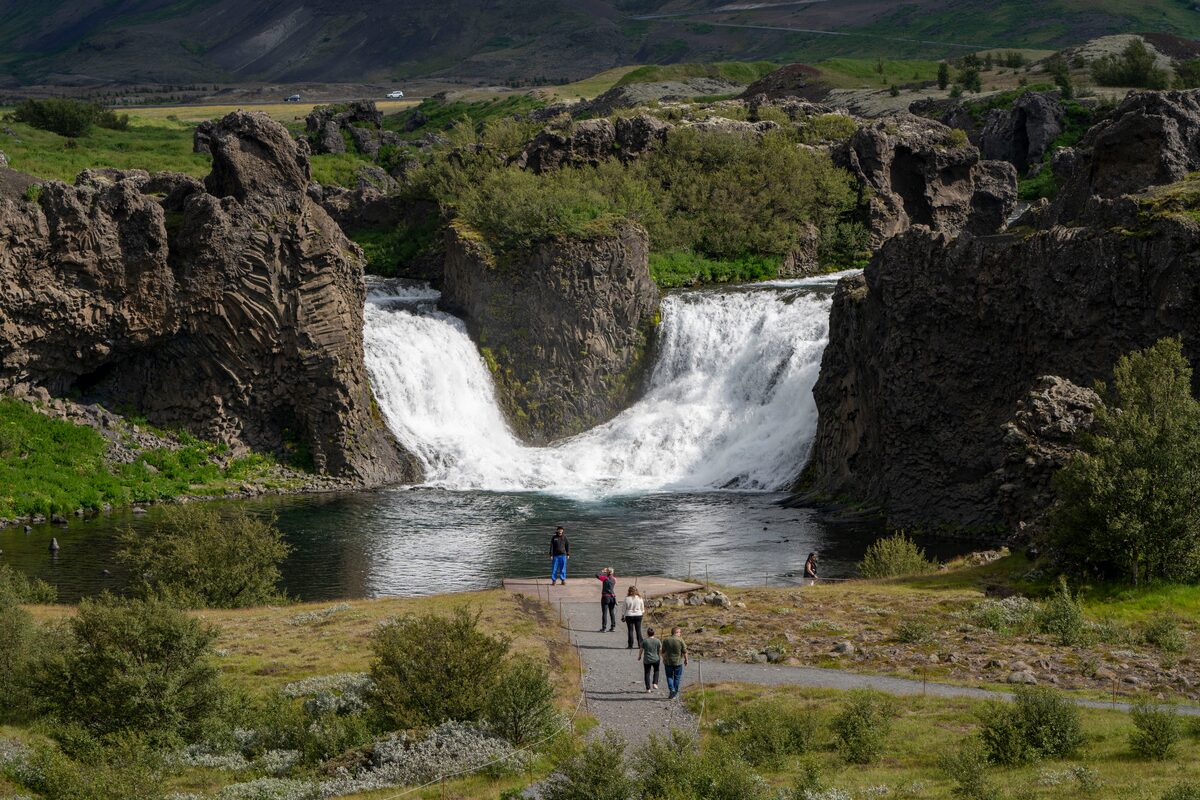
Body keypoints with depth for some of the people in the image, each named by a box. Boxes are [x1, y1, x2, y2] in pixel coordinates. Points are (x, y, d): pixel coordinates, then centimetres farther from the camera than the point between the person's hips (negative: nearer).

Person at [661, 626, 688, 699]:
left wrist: (664, 659, 17)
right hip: (678, 662, -1)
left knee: (669, 676, 11)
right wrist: (686, 660, 8)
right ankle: (675, 693, 14)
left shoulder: (666, 640, -2)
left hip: (668, 662, 1)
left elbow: (663, 652, 4)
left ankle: (671, 690, -8)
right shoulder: (680, 640, -9)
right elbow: (684, 652, -5)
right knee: (677, 677, 11)